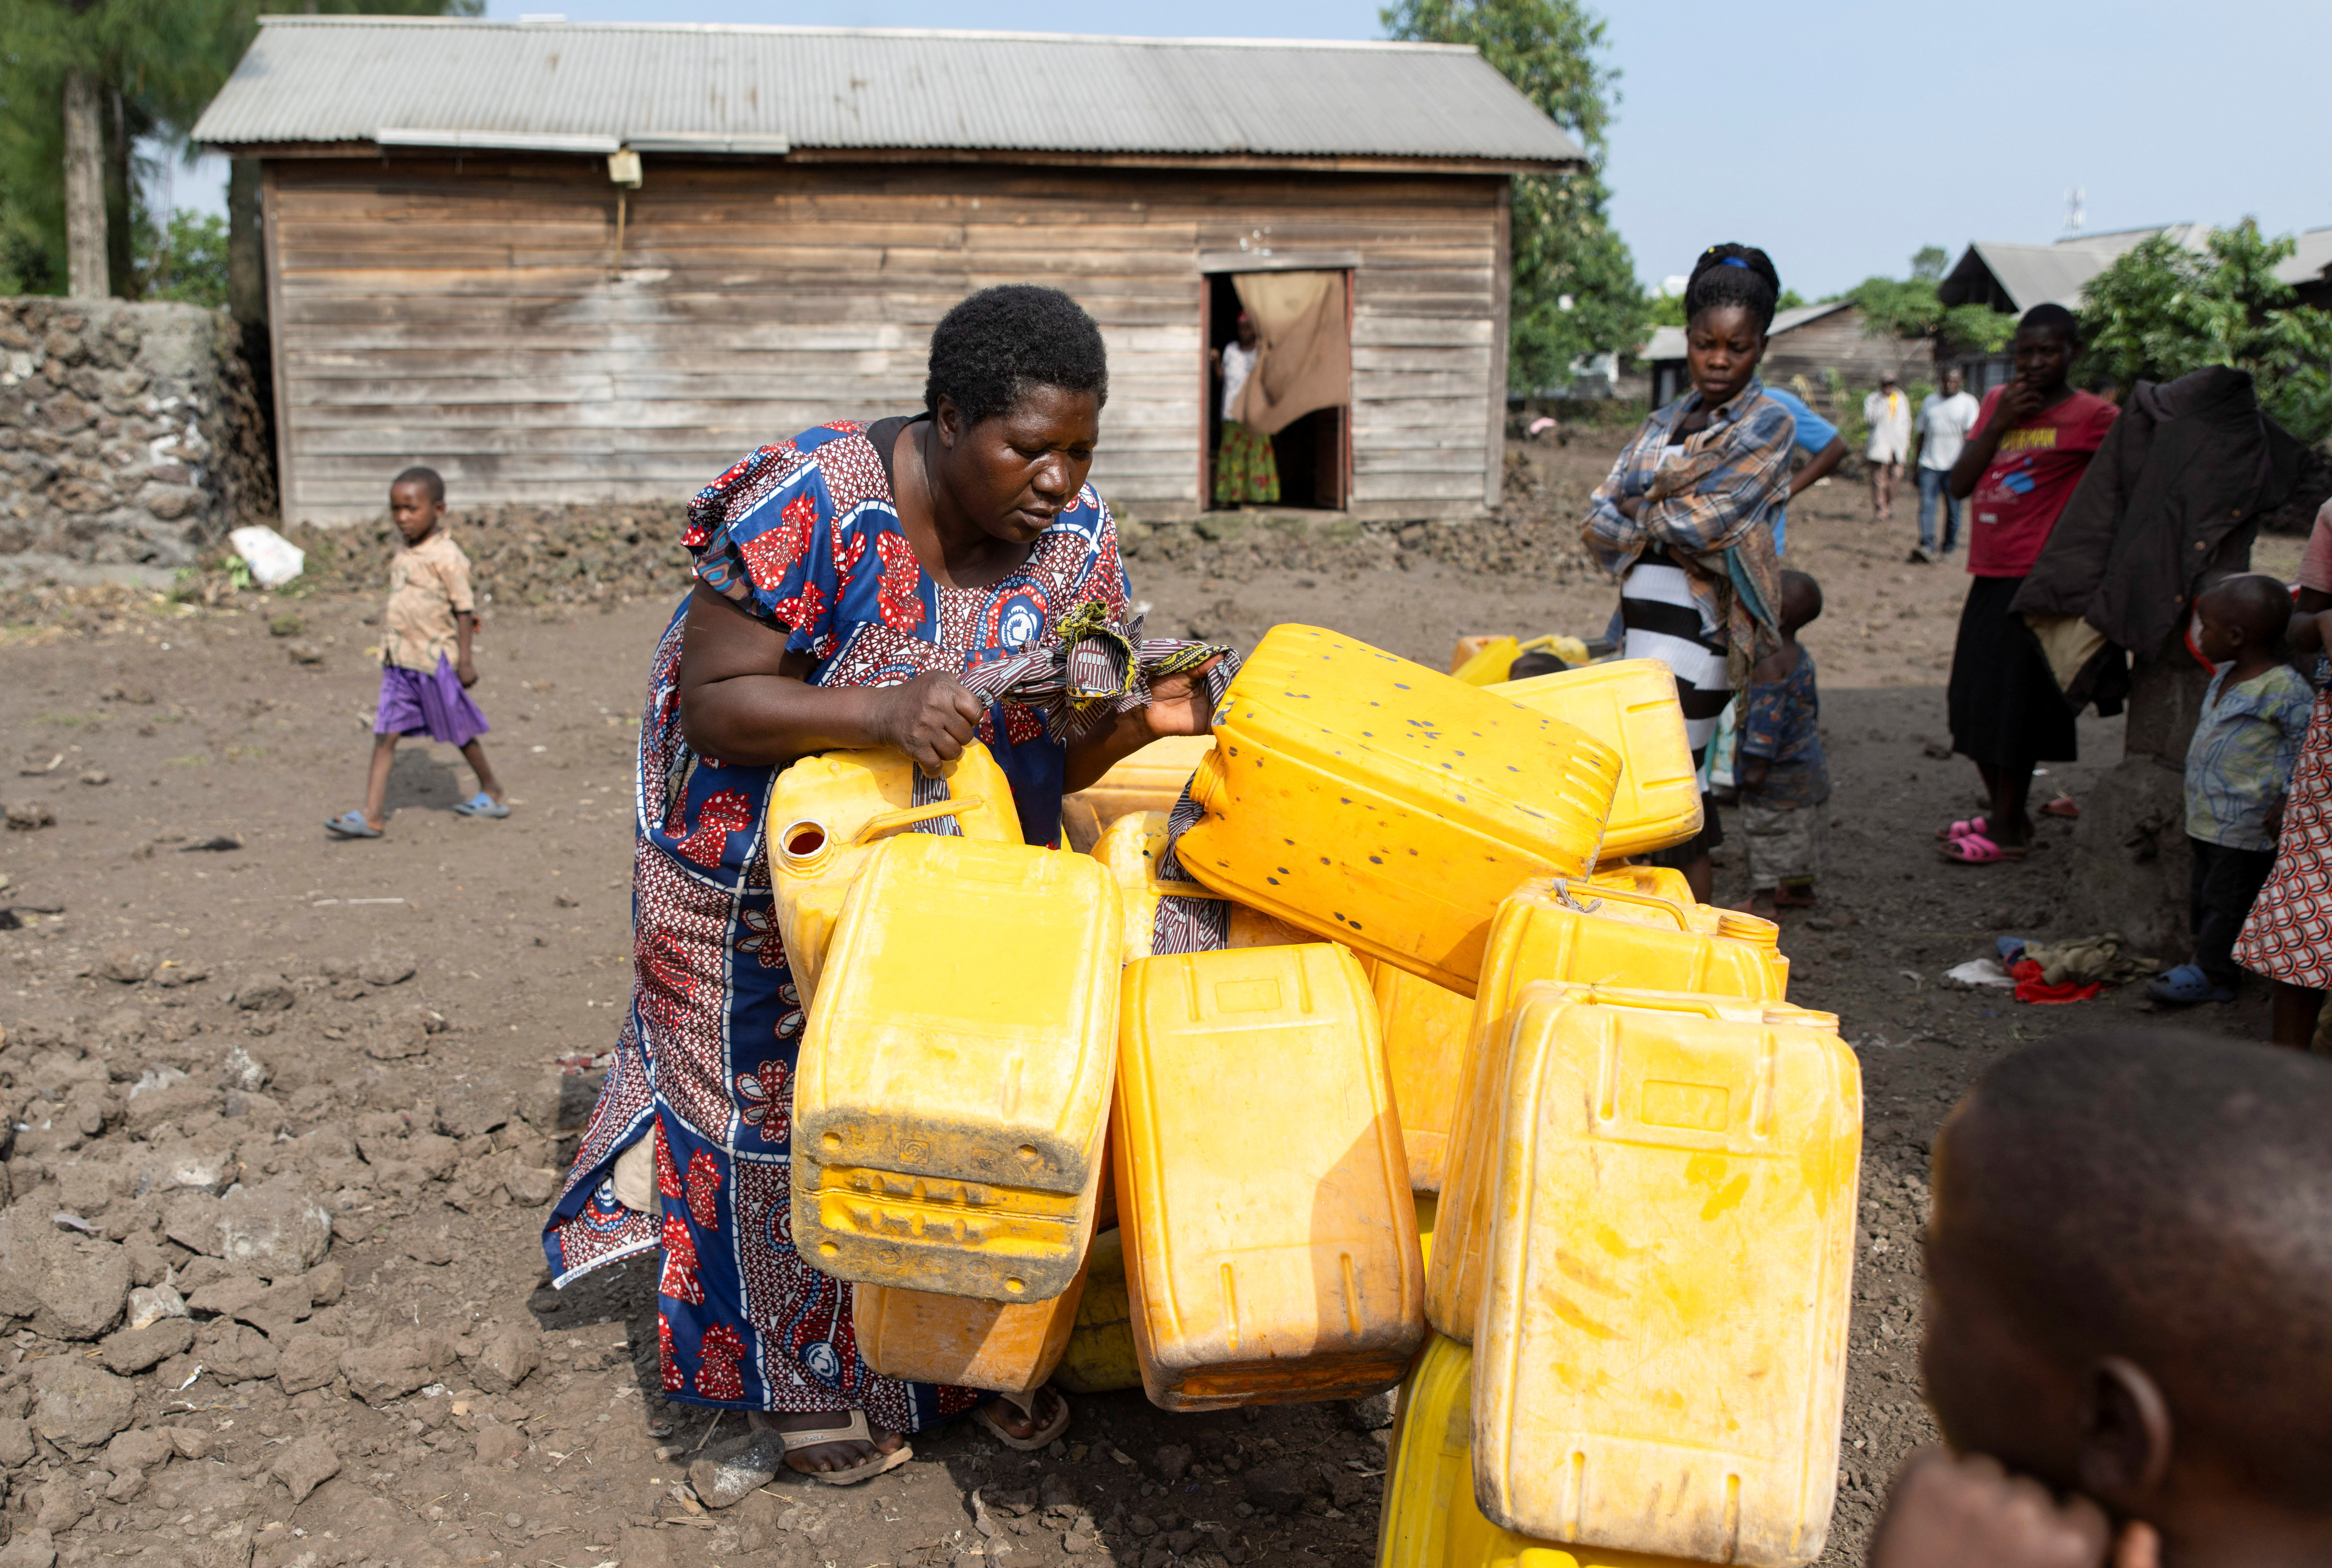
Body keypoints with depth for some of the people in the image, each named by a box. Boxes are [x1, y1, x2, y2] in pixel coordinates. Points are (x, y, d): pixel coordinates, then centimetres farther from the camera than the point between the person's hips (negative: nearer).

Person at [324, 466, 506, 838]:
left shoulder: (446, 557, -13)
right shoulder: (403, 557, 9)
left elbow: (465, 609, -13)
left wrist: (465, 660, -14)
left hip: (435, 661, -7)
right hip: (399, 663, 7)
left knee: (459, 731, 9)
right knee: (385, 735, -1)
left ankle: (491, 790, 31)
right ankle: (373, 816, -3)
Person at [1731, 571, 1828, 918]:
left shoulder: (1769, 664, -24)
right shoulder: (1802, 657, 6)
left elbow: (1768, 716, -26)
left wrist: (1758, 765, -23)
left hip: (1781, 771, -9)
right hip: (1809, 758, 9)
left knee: (1767, 830, -1)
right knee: (1801, 829, 19)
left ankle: (1764, 898, 3)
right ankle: (1800, 887, 31)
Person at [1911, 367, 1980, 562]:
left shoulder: (1967, 403, 3)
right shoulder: (1929, 401, 14)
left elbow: (1970, 435, -5)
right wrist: (1917, 466, 16)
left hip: (1954, 466, -2)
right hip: (1929, 465, 2)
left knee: (1953, 510, 4)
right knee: (1927, 506, -13)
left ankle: (1948, 548, 16)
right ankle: (1927, 547, -20)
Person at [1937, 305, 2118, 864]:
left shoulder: (2092, 415, -6)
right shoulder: (1997, 402, 12)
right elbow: (1960, 483, 7)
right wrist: (1998, 423, -5)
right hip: (1989, 574, 7)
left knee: (2013, 705, -3)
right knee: (1974, 702, 13)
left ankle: (2007, 830, 8)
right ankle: (2001, 811, 28)